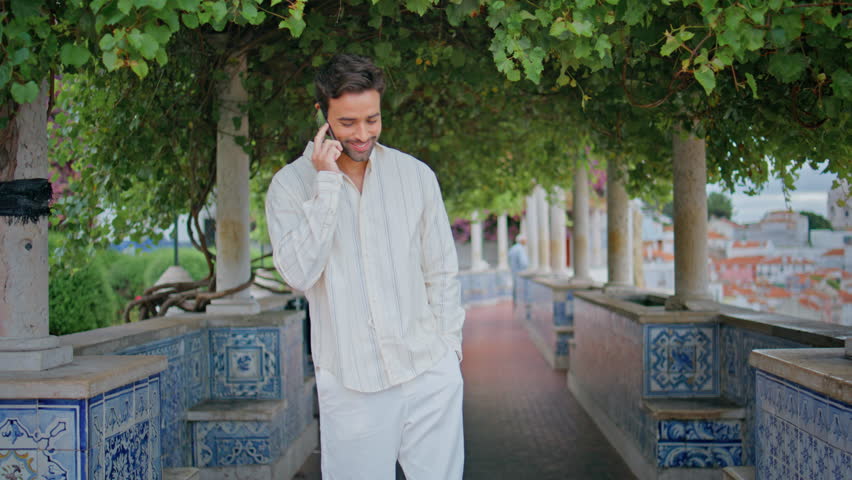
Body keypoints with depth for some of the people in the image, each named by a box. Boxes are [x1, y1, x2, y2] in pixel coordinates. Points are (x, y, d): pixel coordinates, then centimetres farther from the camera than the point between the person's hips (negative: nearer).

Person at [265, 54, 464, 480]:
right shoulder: (290, 185, -2)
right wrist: (327, 183, -16)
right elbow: (300, 274, -16)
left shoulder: (415, 175, 5)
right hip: (350, 383, -2)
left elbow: (441, 272, 11)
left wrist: (448, 349, 8)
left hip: (429, 374, 2)